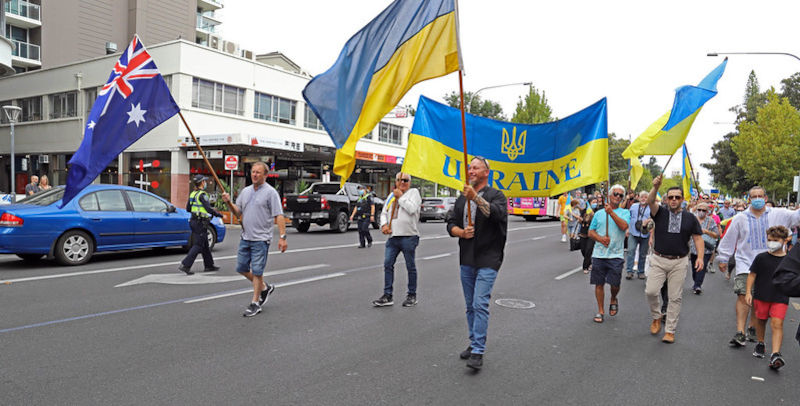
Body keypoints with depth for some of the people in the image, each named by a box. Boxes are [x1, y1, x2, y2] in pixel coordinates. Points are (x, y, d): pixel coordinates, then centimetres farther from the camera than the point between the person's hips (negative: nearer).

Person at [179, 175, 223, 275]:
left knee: (205, 245, 16)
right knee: (198, 245, -5)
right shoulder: (202, 194, -15)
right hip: (201, 223, -9)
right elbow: (209, 209, -21)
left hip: (194, 221, 9)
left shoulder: (192, 194, 10)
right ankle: (185, 265, -9)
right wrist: (219, 214, -9)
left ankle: (209, 265, 24)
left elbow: (188, 209, 15)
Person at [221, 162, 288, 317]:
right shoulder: (245, 191, 14)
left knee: (257, 271, -4)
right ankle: (264, 288, 30)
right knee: (241, 268, 11)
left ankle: (255, 303, 8)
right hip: (245, 237, 7)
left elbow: (278, 216, -12)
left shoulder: (270, 192, -7)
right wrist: (229, 202, -2)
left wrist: (282, 236, -19)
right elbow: (238, 212, 18)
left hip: (261, 239, -7)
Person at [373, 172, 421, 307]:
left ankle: (412, 296, 15)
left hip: (408, 236, -5)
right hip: (393, 236, 5)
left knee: (410, 267, 4)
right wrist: (384, 224, -1)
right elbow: (384, 212, 18)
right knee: (388, 264, 1)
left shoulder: (413, 192, 2)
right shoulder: (391, 195, 19)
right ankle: (387, 296, 7)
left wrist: (400, 196, -7)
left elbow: (412, 209, -15)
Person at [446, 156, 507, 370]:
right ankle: (473, 343, 25)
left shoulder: (496, 195, -3)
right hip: (467, 260, 6)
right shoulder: (462, 198, 15)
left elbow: (497, 213, -24)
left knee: (480, 304, -13)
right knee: (470, 306, 13)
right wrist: (461, 232, -10)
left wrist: (476, 198, -37)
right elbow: (451, 223, 12)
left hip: (487, 261, -6)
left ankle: (478, 352, -9)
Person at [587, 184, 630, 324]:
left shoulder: (625, 212, 5)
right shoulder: (599, 213, 11)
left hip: (616, 255, -2)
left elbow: (624, 226, -15)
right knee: (599, 284, 5)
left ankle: (613, 300, 31)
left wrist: (611, 212, -16)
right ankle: (600, 311, 17)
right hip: (598, 254, 2)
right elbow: (591, 232, 9)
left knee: (615, 284, -2)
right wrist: (600, 238, -10)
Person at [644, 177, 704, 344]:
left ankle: (670, 331, 13)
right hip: (659, 260, -1)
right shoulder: (660, 212, 2)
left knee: (675, 297, 3)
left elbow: (698, 238, 5)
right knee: (651, 291, -10)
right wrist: (655, 187, -37)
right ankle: (656, 317, 18)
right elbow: (650, 201, -17)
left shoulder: (690, 218, 6)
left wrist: (700, 256, -10)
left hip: (679, 262, 1)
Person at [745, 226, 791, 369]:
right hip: (761, 296, 1)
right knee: (761, 320, 15)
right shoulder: (761, 258, -1)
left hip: (780, 298, -1)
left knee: (777, 324, -11)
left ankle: (775, 355, -16)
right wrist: (748, 292, -4)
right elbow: (752, 275, 1)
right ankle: (760, 344, 37)